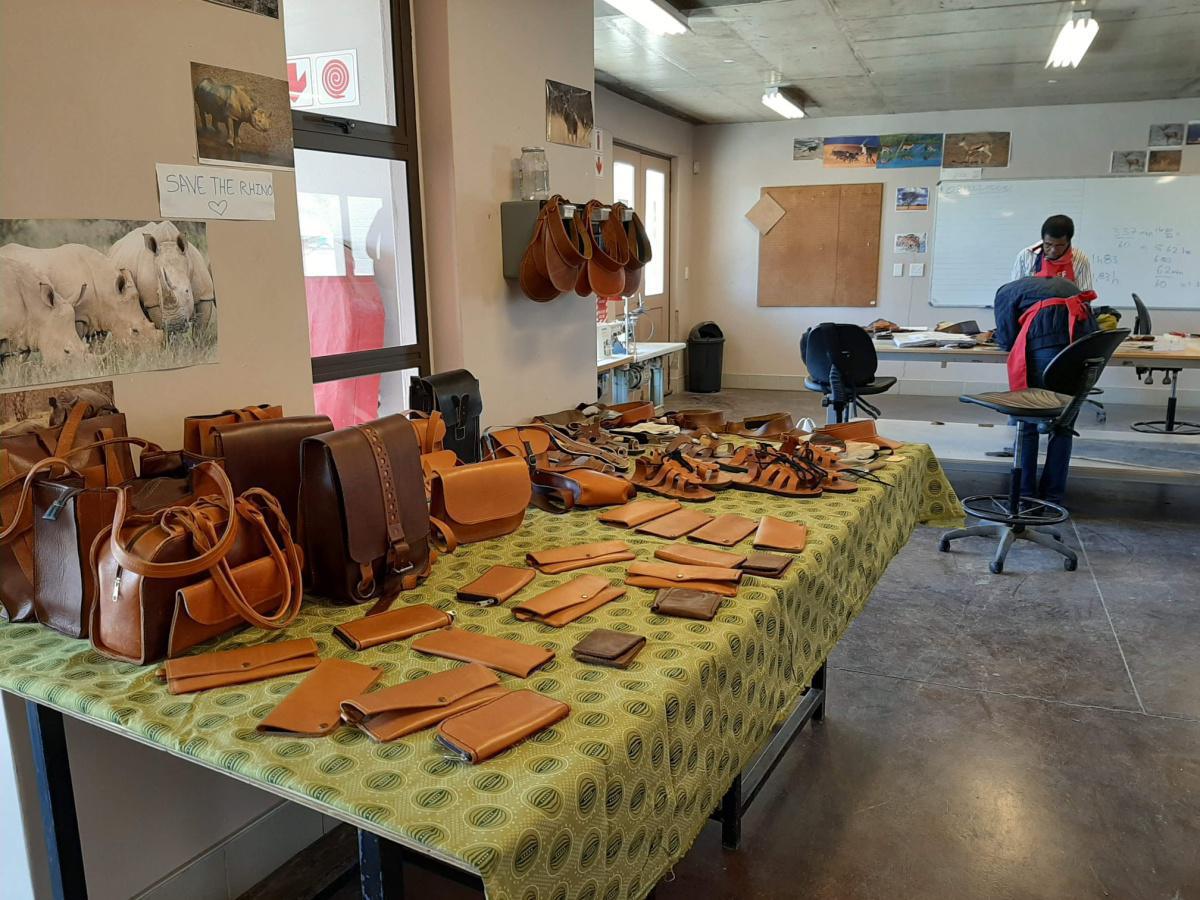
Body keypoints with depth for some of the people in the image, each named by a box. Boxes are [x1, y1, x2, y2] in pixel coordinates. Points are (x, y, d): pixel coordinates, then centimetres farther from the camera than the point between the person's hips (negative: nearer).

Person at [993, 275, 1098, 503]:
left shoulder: (1006, 291, 23)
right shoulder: (1064, 283, 38)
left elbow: (1007, 340, 13)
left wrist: (1002, 337, 35)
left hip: (1046, 336, -5)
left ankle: (1025, 495, 6)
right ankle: (1052, 497, 12)